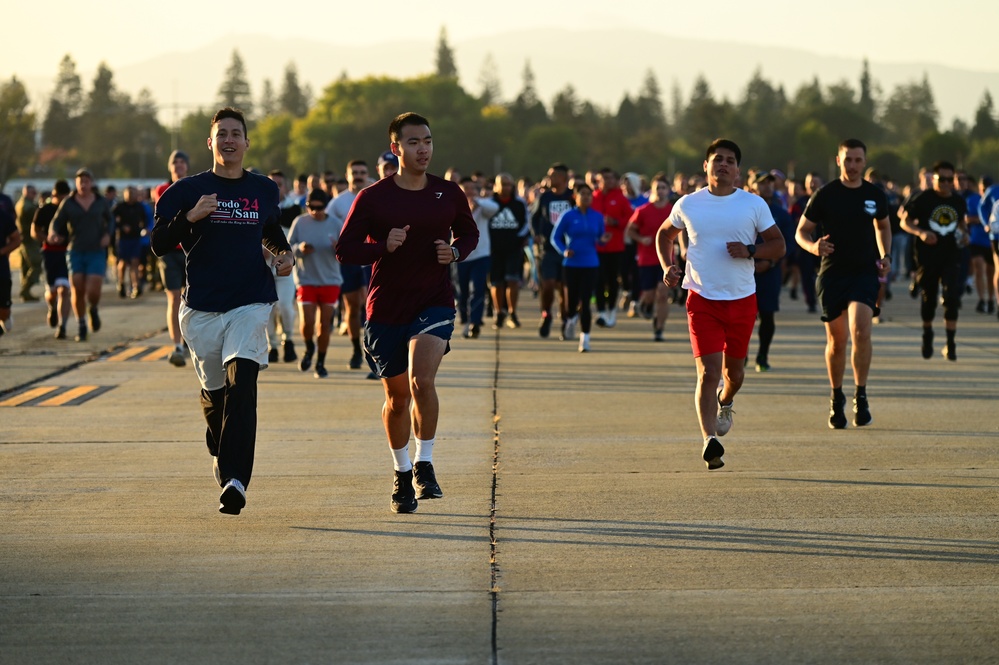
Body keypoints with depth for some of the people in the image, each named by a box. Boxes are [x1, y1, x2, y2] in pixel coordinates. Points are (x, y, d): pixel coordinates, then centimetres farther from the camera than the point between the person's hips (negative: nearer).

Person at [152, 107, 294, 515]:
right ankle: (220, 454, 41)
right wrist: (191, 216, -19)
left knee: (241, 382, -20)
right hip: (202, 307, 0)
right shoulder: (188, 190, 2)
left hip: (251, 303, 0)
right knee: (214, 391, 9)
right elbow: (159, 245, -3)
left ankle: (235, 481, -28)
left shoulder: (264, 190, 11)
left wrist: (285, 254, 11)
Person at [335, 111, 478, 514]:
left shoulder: (449, 194, 2)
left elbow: (469, 233, 18)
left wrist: (456, 252, -4)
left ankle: (424, 465, -7)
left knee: (422, 379, -23)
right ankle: (402, 473, 31)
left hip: (435, 303, 0)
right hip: (386, 308, 0)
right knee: (397, 397, 10)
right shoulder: (372, 198, -4)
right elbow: (344, 250, -3)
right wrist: (383, 246, -20)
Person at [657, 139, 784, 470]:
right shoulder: (687, 205, 2)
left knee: (734, 370, 15)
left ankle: (725, 402, 50)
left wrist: (749, 250, -15)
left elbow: (778, 246, 4)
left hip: (742, 299, 2)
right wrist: (667, 266, 2)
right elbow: (664, 234, 19)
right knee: (708, 371, -14)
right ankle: (709, 440, -20)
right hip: (702, 299, -1)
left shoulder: (754, 204, 0)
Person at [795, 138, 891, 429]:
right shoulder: (825, 195, -2)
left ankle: (860, 396, -9)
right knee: (836, 340, 5)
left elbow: (883, 225, 26)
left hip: (865, 272, 1)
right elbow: (801, 232, 2)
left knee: (861, 331, -19)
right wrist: (813, 246, -20)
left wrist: (886, 256, 11)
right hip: (832, 274, -1)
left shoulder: (875, 195, 6)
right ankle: (836, 398, 24)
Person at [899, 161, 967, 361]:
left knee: (951, 296, -14)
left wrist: (963, 233, 1)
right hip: (927, 256, -1)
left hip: (951, 256, 1)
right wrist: (921, 233, -21)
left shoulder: (959, 201, 5)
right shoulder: (922, 199, -7)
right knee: (928, 299, 11)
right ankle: (927, 336, 35)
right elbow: (905, 222, -3)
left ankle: (950, 344, -9)